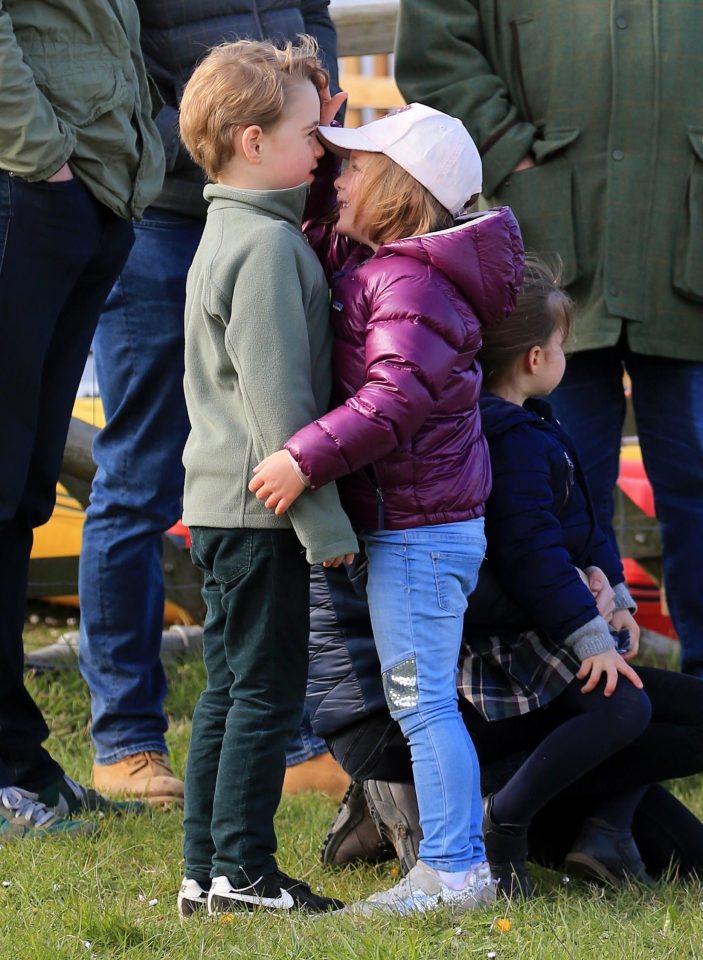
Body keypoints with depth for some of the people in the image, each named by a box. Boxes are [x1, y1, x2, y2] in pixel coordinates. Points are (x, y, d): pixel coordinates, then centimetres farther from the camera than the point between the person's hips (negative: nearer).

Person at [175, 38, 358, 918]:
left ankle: (207, 871, 16)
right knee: (265, 691, -4)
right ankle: (242, 872, -1)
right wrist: (323, 522, -18)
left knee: (229, 689, 12)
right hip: (262, 507, -10)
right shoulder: (268, 246, -16)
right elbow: (277, 397, -20)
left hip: (220, 504, 10)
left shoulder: (230, 235, 16)